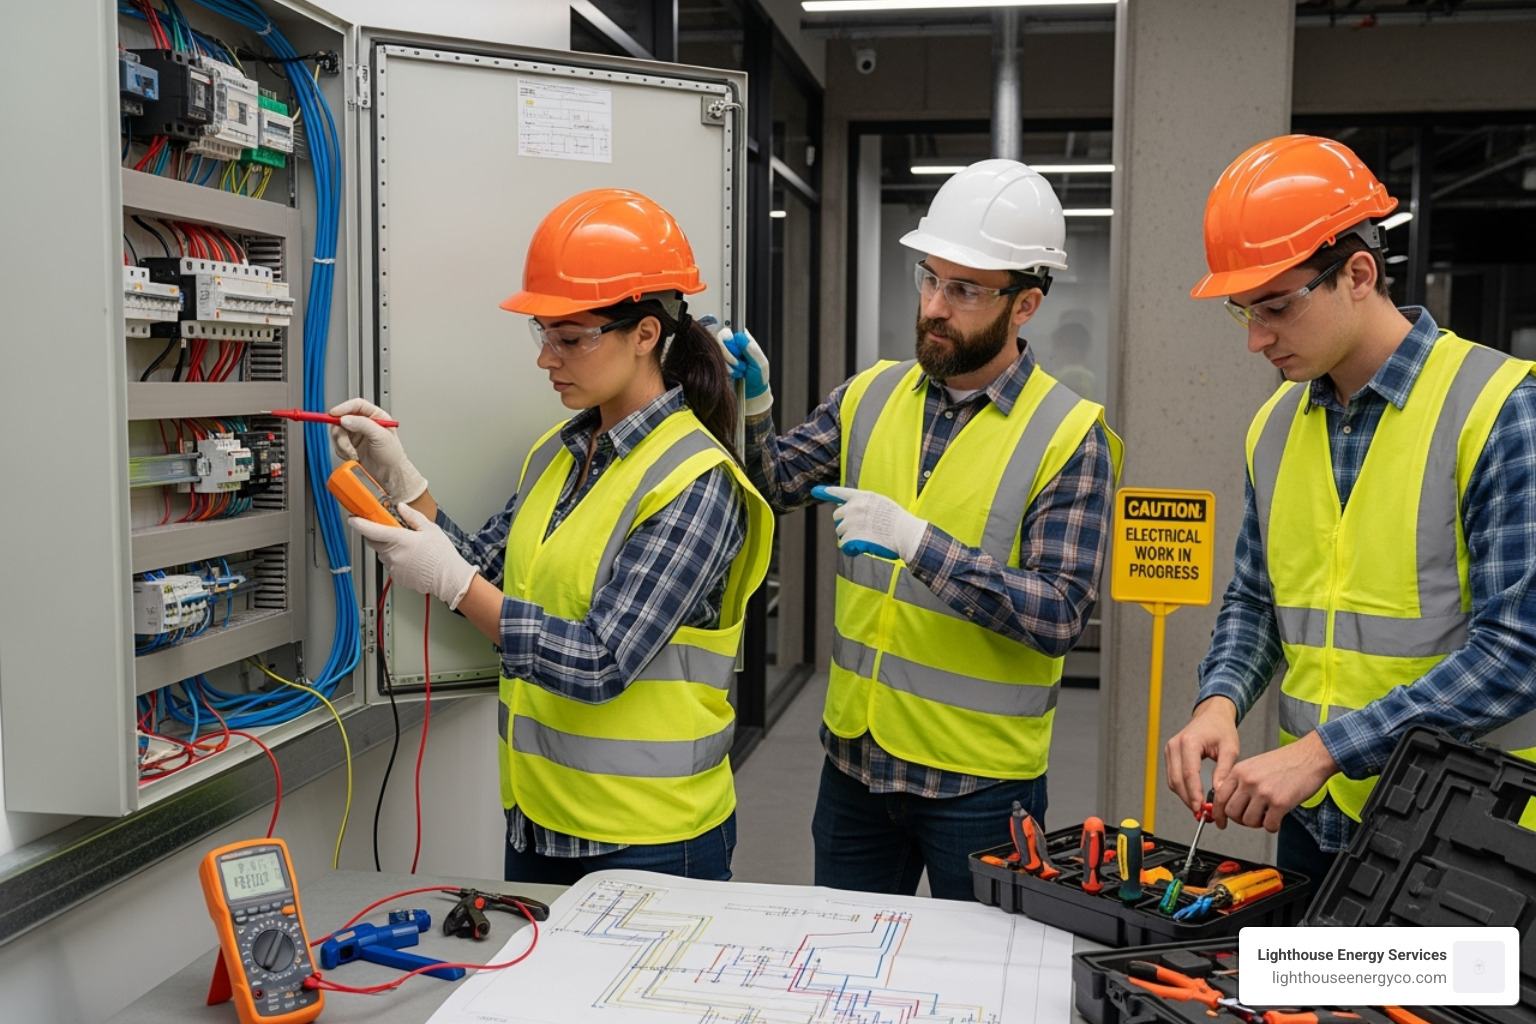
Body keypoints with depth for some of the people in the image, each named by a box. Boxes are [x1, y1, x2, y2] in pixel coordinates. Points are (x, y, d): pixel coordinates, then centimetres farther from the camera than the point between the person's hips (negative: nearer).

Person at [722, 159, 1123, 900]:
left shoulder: (1069, 436, -12)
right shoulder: (870, 396, 2)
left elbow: (1060, 615, -19)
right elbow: (771, 487, -1)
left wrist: (916, 542, -27)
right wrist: (750, 403, -19)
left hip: (980, 780, -4)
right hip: (855, 755, 4)